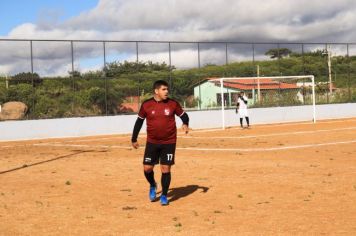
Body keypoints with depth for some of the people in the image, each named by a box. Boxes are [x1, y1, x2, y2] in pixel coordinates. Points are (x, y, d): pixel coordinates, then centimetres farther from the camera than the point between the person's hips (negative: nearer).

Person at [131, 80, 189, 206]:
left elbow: (183, 115, 9)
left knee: (166, 169, -2)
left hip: (169, 142, -1)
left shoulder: (173, 103, -4)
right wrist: (134, 139, 10)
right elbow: (139, 121, 7)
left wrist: (185, 124, -13)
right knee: (147, 168, 1)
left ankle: (164, 195, 15)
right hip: (152, 142, 1)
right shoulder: (146, 105, -5)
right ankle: (153, 186, 32)